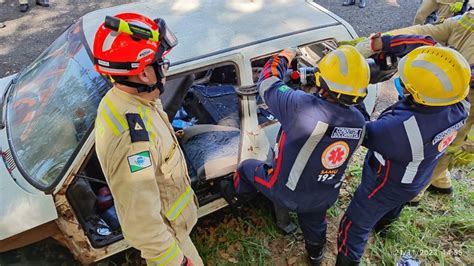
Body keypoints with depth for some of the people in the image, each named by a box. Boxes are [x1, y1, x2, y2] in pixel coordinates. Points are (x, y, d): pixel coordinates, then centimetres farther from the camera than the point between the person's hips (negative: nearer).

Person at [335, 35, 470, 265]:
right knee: (392, 207, 39)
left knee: (353, 230, 13)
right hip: (415, 181, 8)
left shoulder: (404, 129, -46)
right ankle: (381, 225, 70)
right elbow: (425, 45, -19)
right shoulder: (457, 102, -25)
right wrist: (380, 43, -27)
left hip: (385, 186, -7)